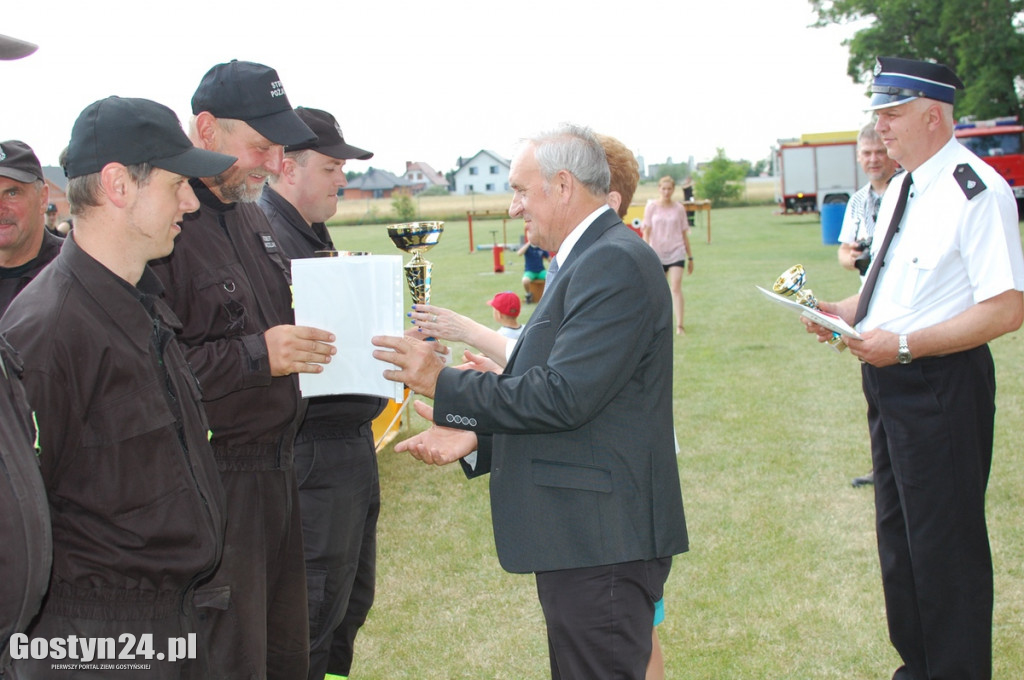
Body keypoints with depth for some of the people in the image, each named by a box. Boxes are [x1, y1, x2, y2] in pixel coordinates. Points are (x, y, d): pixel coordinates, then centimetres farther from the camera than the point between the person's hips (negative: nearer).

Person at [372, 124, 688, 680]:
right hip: (583, 536, 11)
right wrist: (473, 435, 5)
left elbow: (563, 397, -24)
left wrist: (445, 384, -15)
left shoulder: (616, 264, -16)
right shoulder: (583, 261, 17)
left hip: (604, 541, -11)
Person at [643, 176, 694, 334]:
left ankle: (680, 325, -18)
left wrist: (690, 257, 12)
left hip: (676, 253, -1)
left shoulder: (679, 208, 5)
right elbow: (646, 232, 2)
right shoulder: (652, 207, 2)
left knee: (676, 287, -13)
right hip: (657, 253, 1)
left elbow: (684, 234, 11)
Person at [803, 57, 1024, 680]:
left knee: (945, 541, 1)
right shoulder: (901, 189, 11)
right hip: (891, 380, 10)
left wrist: (903, 344, -25)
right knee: (898, 532, 20)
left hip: (941, 384, -10)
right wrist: (847, 311, 4)